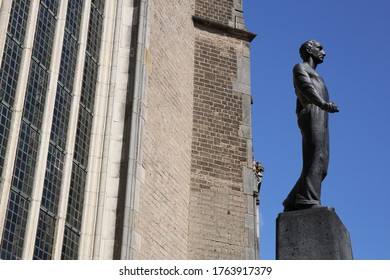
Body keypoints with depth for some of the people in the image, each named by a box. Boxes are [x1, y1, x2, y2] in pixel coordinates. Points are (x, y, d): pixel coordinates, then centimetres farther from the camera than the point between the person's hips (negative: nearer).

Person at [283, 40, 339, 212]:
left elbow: (299, 107, 32)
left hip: (320, 122, 8)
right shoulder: (300, 67, 10)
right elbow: (307, 88, -12)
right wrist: (323, 104, -31)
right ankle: (308, 201, -32)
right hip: (312, 115, -8)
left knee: (320, 167, 0)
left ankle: (292, 204, -1)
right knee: (314, 159, -22)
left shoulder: (314, 77, 37)